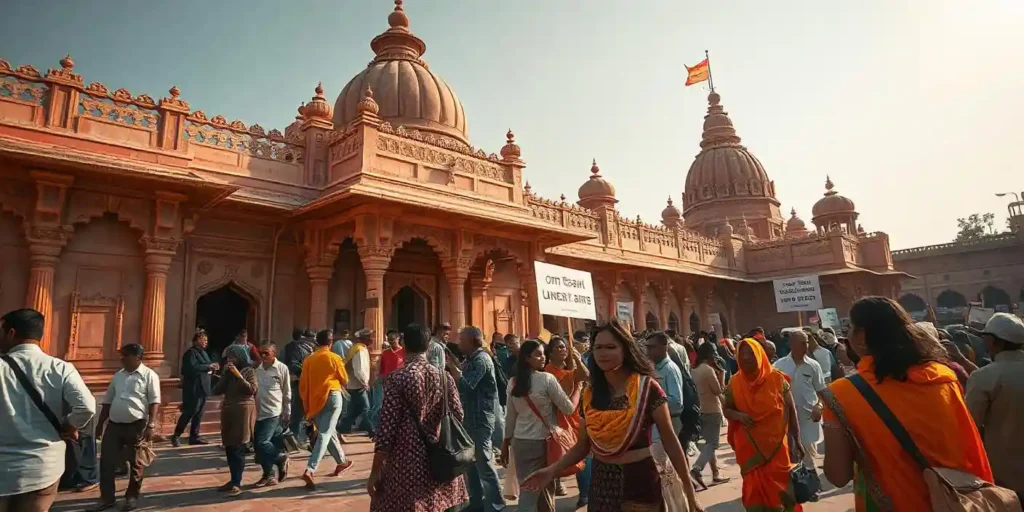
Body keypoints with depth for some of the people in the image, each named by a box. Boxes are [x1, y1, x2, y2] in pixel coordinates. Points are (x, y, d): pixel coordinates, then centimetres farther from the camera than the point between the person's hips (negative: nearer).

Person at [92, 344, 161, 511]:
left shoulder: (149, 375, -8)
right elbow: (107, 401, 18)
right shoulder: (118, 376, 11)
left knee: (135, 462, 7)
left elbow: (154, 402, -12)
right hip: (114, 424, 6)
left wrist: (151, 425, -18)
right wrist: (100, 423, 16)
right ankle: (107, 497, 21)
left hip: (136, 425, -5)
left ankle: (132, 497, 21)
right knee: (106, 461, 7)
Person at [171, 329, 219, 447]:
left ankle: (194, 436, 15)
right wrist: (208, 366, -21)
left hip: (202, 388, 9)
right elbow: (192, 368, -26)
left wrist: (212, 367, 2)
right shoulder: (191, 352, -11)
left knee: (199, 414, 10)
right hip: (194, 389, -9)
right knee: (189, 413, -5)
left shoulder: (203, 352, 18)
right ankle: (176, 436, 7)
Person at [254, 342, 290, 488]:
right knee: (257, 445, 7)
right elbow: (254, 391, 12)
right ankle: (269, 476, 21)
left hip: (274, 412, -6)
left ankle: (281, 458, 12)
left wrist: (287, 413, 0)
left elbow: (287, 393, -2)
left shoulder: (282, 368, -7)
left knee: (261, 443, -14)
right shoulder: (258, 369, 6)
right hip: (260, 413, 6)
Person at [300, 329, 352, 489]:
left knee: (328, 432, 19)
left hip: (315, 401, 5)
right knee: (324, 435, -7)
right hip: (332, 397, -5)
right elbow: (345, 381, 2)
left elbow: (302, 385, 6)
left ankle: (342, 462, 33)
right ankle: (309, 470, -20)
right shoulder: (334, 358, -6)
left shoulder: (308, 360, 4)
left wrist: (307, 406, 14)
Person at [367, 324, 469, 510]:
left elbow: (386, 427, -12)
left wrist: (375, 471, -5)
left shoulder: (397, 378, -11)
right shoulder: (444, 377, 1)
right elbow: (458, 417, 3)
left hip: (407, 465, -4)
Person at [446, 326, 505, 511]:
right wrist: (453, 366, -1)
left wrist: (452, 366, -18)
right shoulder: (471, 359, 14)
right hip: (470, 417, 10)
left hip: (480, 418, -10)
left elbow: (466, 386, -24)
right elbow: (462, 378, 11)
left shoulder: (481, 359, -16)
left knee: (483, 461, -4)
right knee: (470, 461, 15)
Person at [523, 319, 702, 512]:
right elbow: (583, 445, 4)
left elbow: (669, 440, -8)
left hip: (639, 479, -4)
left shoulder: (647, 388, -12)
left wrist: (688, 488, -8)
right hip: (601, 482, 4)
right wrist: (552, 471, -9)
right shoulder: (590, 395, 0)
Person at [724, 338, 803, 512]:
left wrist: (796, 441, 1)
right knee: (754, 490, 7)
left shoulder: (777, 378, -4)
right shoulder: (735, 383, -1)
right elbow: (726, 410, 8)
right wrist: (738, 415, -14)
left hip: (776, 445, -1)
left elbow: (791, 411, 2)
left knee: (781, 487, 4)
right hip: (748, 447, 1)